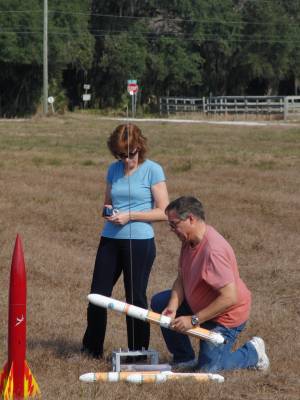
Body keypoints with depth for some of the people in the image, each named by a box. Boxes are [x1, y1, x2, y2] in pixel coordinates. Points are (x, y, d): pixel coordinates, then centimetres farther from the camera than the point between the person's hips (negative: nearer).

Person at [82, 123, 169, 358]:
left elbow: (163, 212, -9)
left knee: (136, 297, 2)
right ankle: (92, 348, 18)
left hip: (139, 241, -5)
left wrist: (130, 216, -16)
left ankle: (138, 352, 14)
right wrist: (107, 211, -3)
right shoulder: (114, 169, 10)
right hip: (110, 239, 5)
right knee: (98, 294, 5)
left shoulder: (153, 170, -6)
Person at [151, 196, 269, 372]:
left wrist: (193, 320, -30)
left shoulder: (213, 250, -34)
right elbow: (181, 279, 2)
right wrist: (172, 307, -17)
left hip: (225, 316, -9)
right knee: (159, 302, 8)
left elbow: (229, 298, -36)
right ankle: (184, 359, 15)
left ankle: (253, 352, 17)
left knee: (208, 368, -9)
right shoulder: (189, 241, -5)